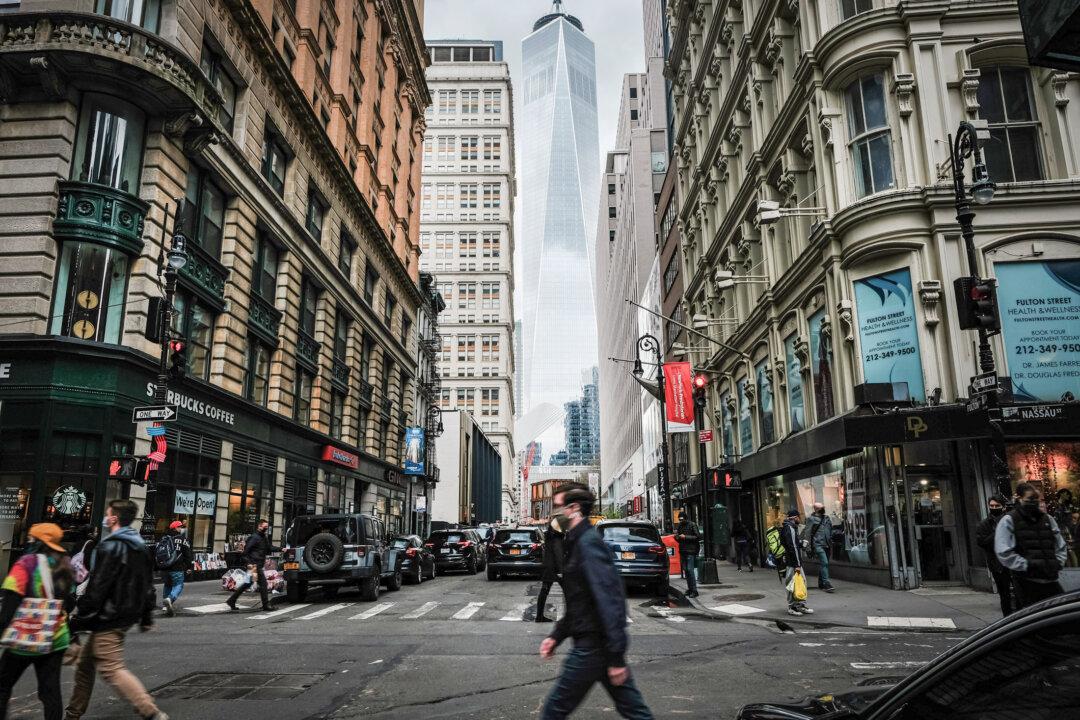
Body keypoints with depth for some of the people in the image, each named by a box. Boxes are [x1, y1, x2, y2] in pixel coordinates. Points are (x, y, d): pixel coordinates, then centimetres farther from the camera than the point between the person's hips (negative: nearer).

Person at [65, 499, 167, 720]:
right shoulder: (140, 546, 13)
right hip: (126, 616, 10)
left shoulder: (111, 547, -16)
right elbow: (148, 586, 17)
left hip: (108, 619, -10)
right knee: (85, 665, 21)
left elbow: (96, 589, -20)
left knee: (111, 669, -10)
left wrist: (76, 621, -13)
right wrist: (146, 617, 22)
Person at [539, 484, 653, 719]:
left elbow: (609, 600, -24)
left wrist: (616, 658, -24)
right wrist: (556, 636, 16)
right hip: (591, 641, 9)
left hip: (592, 646, -9)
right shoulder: (578, 542, 14)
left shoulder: (588, 543, -17)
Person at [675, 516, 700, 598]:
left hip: (690, 551, -6)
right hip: (682, 551, 6)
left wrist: (685, 537, -16)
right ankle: (689, 588, 16)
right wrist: (676, 537, -4)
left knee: (690, 570, -11)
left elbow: (697, 537, -13)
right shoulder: (679, 526, 11)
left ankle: (694, 590, -8)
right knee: (685, 570, 8)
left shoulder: (692, 525, -7)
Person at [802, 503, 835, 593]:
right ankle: (826, 583, -17)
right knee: (824, 563, -15)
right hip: (818, 545, -6)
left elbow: (831, 531, 22)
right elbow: (807, 534, -5)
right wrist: (808, 547, -10)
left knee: (823, 564, 11)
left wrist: (832, 542, 14)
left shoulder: (827, 518, 16)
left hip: (827, 545, 6)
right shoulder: (811, 519, -3)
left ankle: (821, 584, 20)